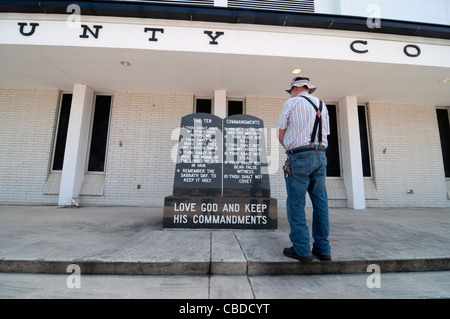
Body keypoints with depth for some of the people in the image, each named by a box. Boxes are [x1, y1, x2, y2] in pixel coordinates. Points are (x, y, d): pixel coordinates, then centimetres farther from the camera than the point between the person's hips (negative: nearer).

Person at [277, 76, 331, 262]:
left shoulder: (291, 103, 3)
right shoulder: (322, 105, 19)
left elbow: (281, 134, 2)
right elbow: (325, 134, 18)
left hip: (300, 158, -6)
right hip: (321, 156, 7)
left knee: (296, 204, -1)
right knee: (320, 203, 8)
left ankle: (301, 249, 2)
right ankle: (322, 248, 15)